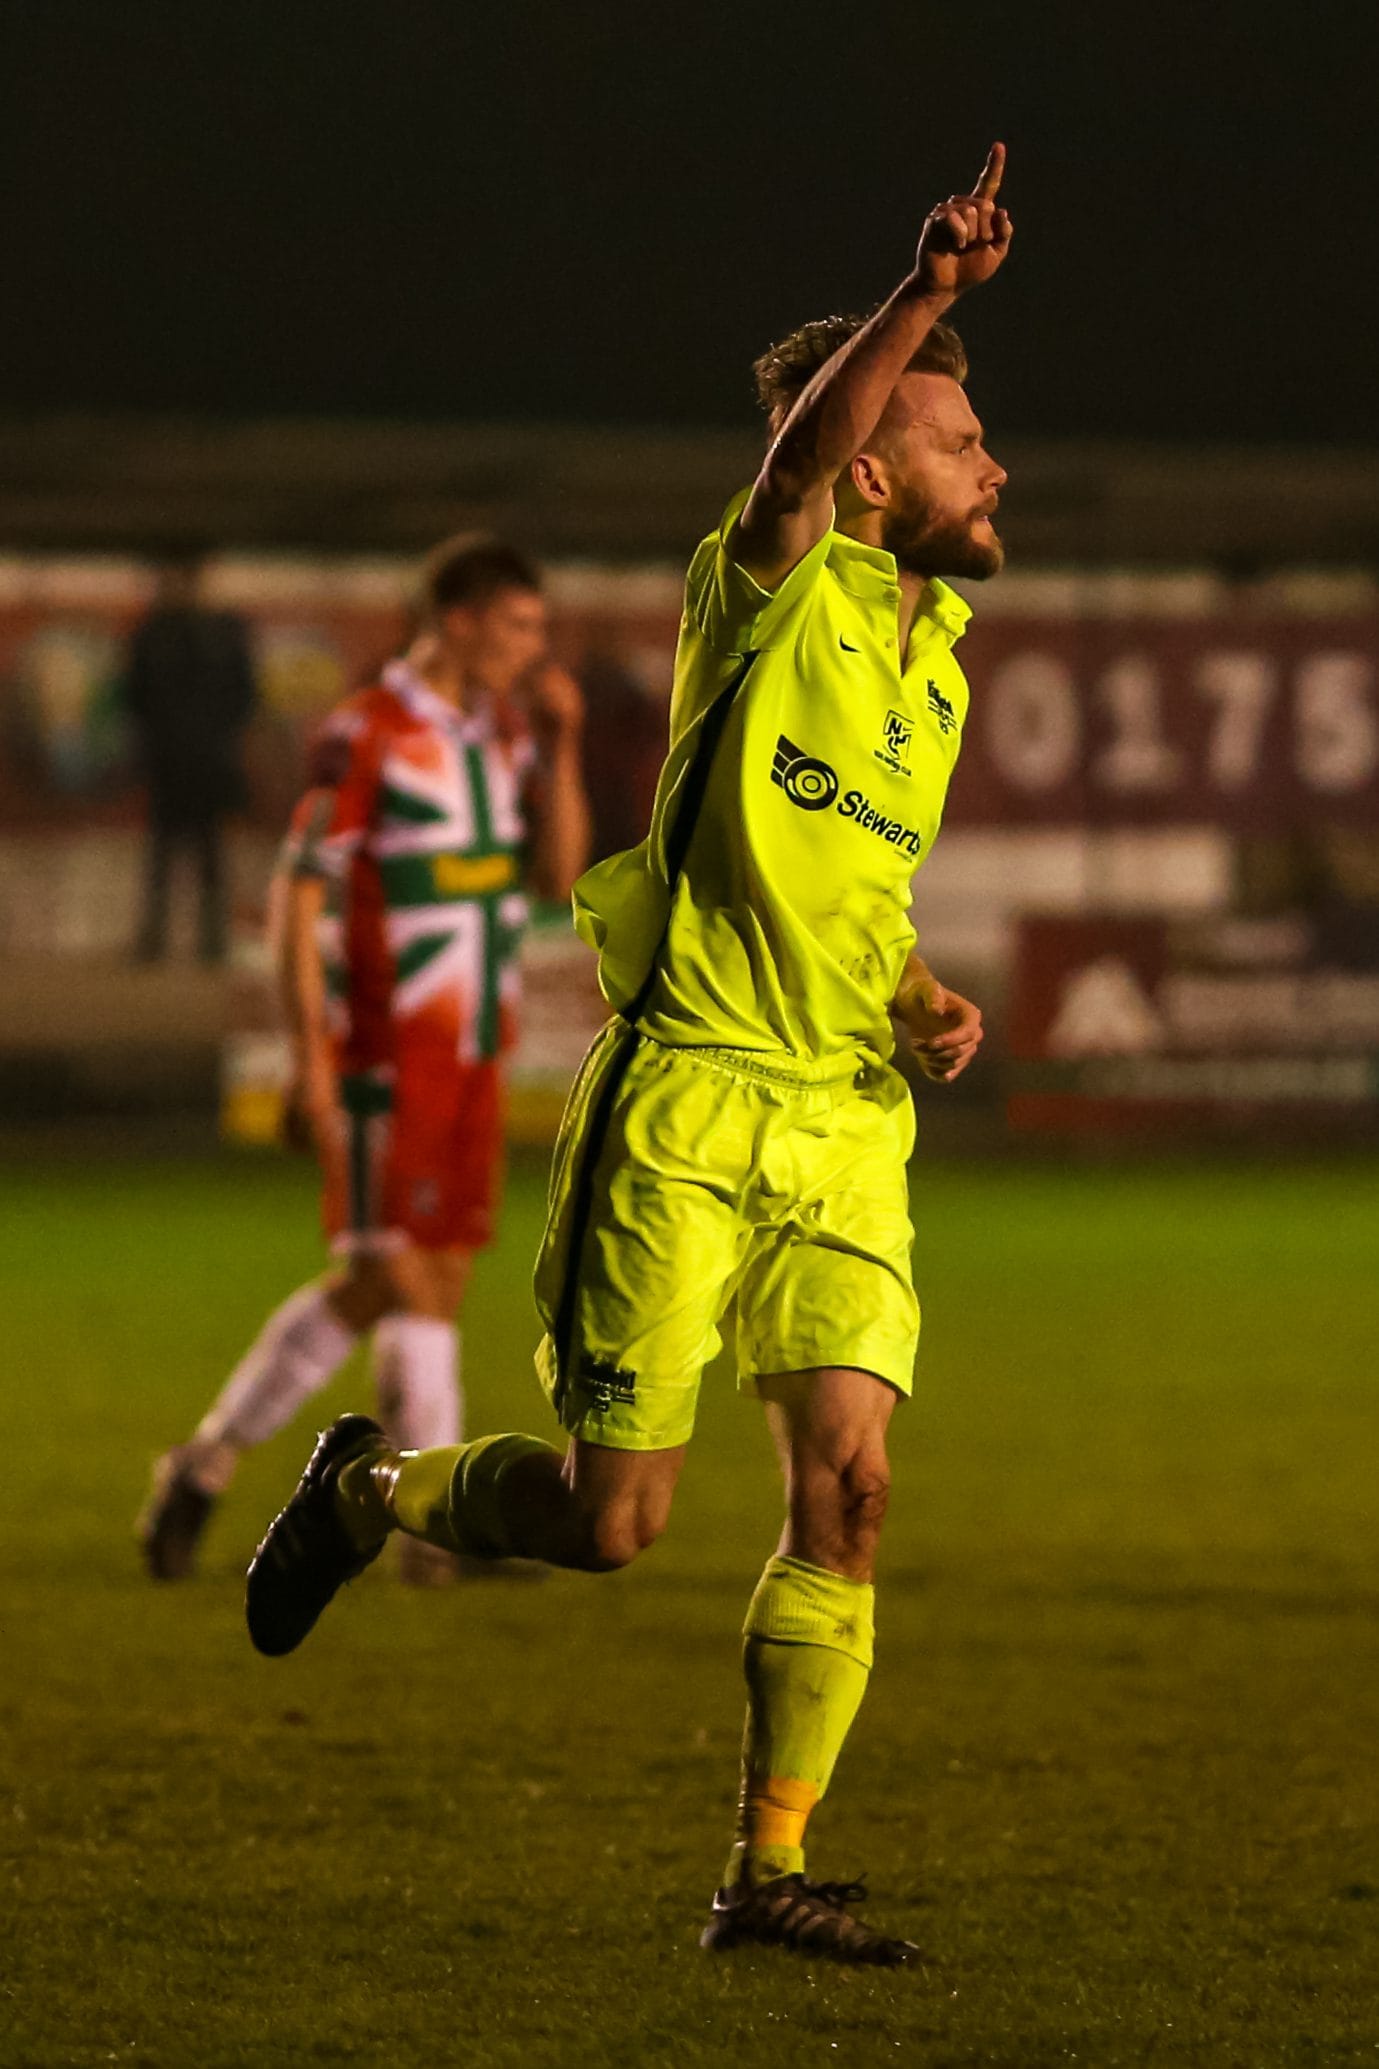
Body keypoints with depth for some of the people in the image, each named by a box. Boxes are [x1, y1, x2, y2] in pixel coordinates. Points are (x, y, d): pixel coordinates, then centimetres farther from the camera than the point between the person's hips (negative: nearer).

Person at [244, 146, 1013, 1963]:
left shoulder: (939, 658, 17)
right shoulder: (781, 587, -4)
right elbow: (811, 443, -27)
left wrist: (930, 998, 9)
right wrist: (927, 296, -43)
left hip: (849, 1123, 6)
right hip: (688, 1109, -6)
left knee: (846, 1488, -7)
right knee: (612, 1517, -4)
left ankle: (770, 1871, 0)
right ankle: (373, 1489, 26)